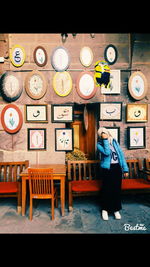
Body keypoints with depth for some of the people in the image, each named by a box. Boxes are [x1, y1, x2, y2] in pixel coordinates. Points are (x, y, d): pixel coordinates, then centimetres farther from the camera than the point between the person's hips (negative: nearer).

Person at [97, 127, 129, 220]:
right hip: (107, 168, -3)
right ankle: (105, 209, 20)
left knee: (117, 188, 7)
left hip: (117, 167, 3)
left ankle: (116, 209, 24)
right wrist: (105, 140, -17)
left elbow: (121, 154, 5)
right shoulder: (99, 144, -3)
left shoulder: (114, 141, 7)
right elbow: (107, 152, -21)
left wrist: (125, 168, 1)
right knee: (107, 189, 2)